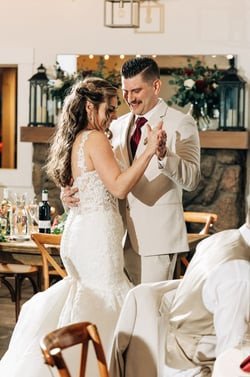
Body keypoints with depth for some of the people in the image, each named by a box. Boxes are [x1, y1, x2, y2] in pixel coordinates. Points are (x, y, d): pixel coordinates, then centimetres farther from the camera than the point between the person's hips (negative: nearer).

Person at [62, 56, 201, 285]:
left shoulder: (180, 124, -4)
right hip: (121, 236, 6)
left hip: (156, 237, -5)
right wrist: (70, 193, -4)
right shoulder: (117, 126, 13)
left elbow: (192, 180, -15)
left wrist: (163, 155, -33)